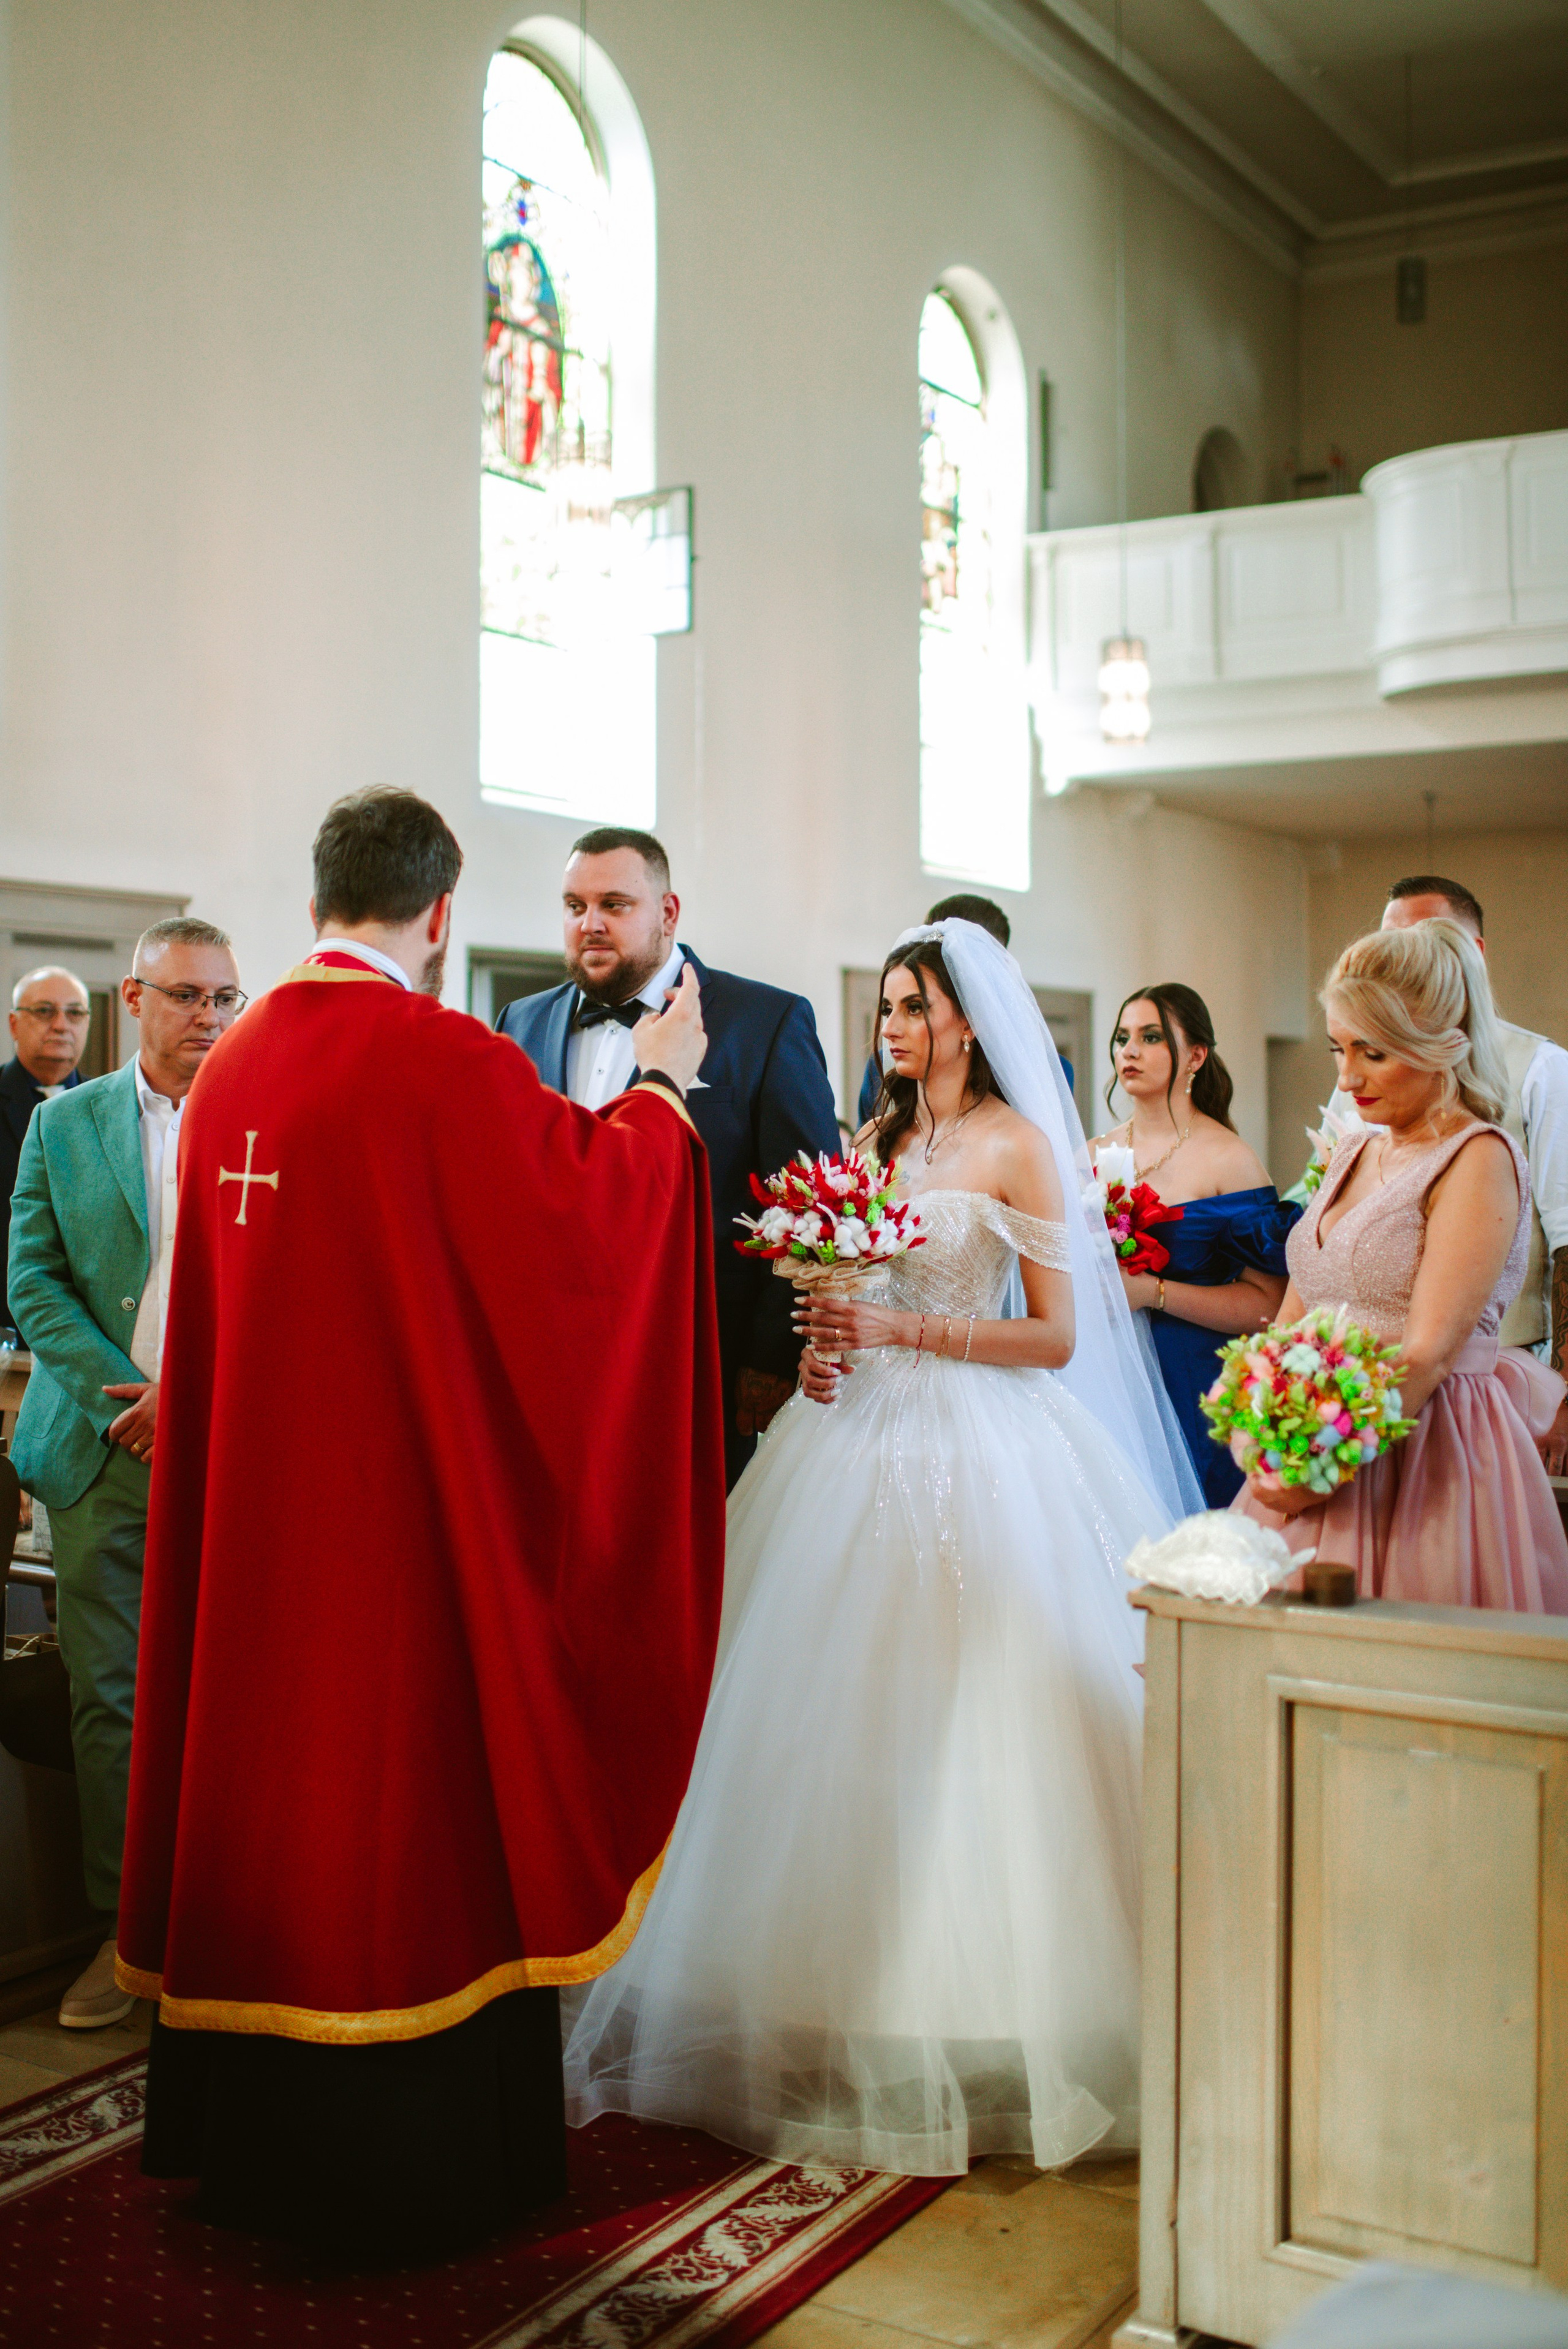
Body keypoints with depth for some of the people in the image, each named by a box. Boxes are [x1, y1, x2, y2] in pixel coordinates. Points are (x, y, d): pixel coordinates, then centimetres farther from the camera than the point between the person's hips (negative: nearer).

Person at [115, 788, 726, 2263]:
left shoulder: (232, 1065, 5)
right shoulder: (445, 1062, -17)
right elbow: (590, 1209, -10)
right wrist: (659, 1090, 6)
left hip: (253, 1505, 7)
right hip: (412, 1501, -7)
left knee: (269, 1760, 16)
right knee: (410, 1790, 6)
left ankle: (247, 2133, 32)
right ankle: (412, 2156, 20)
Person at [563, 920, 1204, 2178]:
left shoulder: (1019, 1145, -3)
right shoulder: (875, 1137, 15)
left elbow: (1059, 1336, -8)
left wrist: (903, 1331, -15)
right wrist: (823, 1343, 2)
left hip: (966, 1450, -6)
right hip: (853, 1435, 6)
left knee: (954, 1726, -5)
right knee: (832, 1729, 5)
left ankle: (970, 2016, 8)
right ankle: (832, 1999, 16)